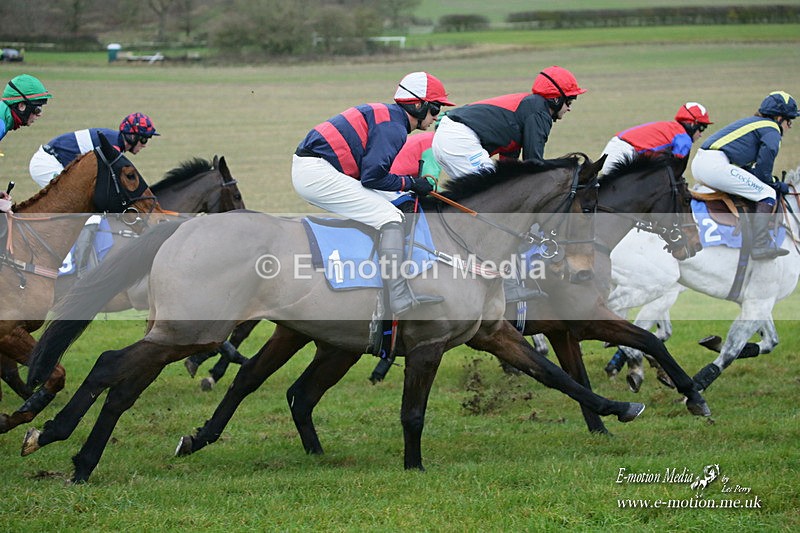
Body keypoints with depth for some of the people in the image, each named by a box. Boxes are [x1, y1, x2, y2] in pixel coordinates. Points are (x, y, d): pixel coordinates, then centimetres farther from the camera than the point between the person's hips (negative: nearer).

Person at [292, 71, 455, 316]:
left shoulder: (384, 114, 21)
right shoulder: (393, 126, -11)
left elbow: (371, 170, 18)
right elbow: (372, 176, -18)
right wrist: (410, 183, -5)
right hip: (318, 173, -11)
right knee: (390, 218, -14)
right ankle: (400, 298, -22)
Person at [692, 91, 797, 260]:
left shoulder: (752, 122, 29)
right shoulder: (772, 132, 2)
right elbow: (762, 172, -4)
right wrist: (777, 185, 15)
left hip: (698, 163, 10)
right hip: (715, 166, -10)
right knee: (767, 194, -4)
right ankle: (760, 245, -16)